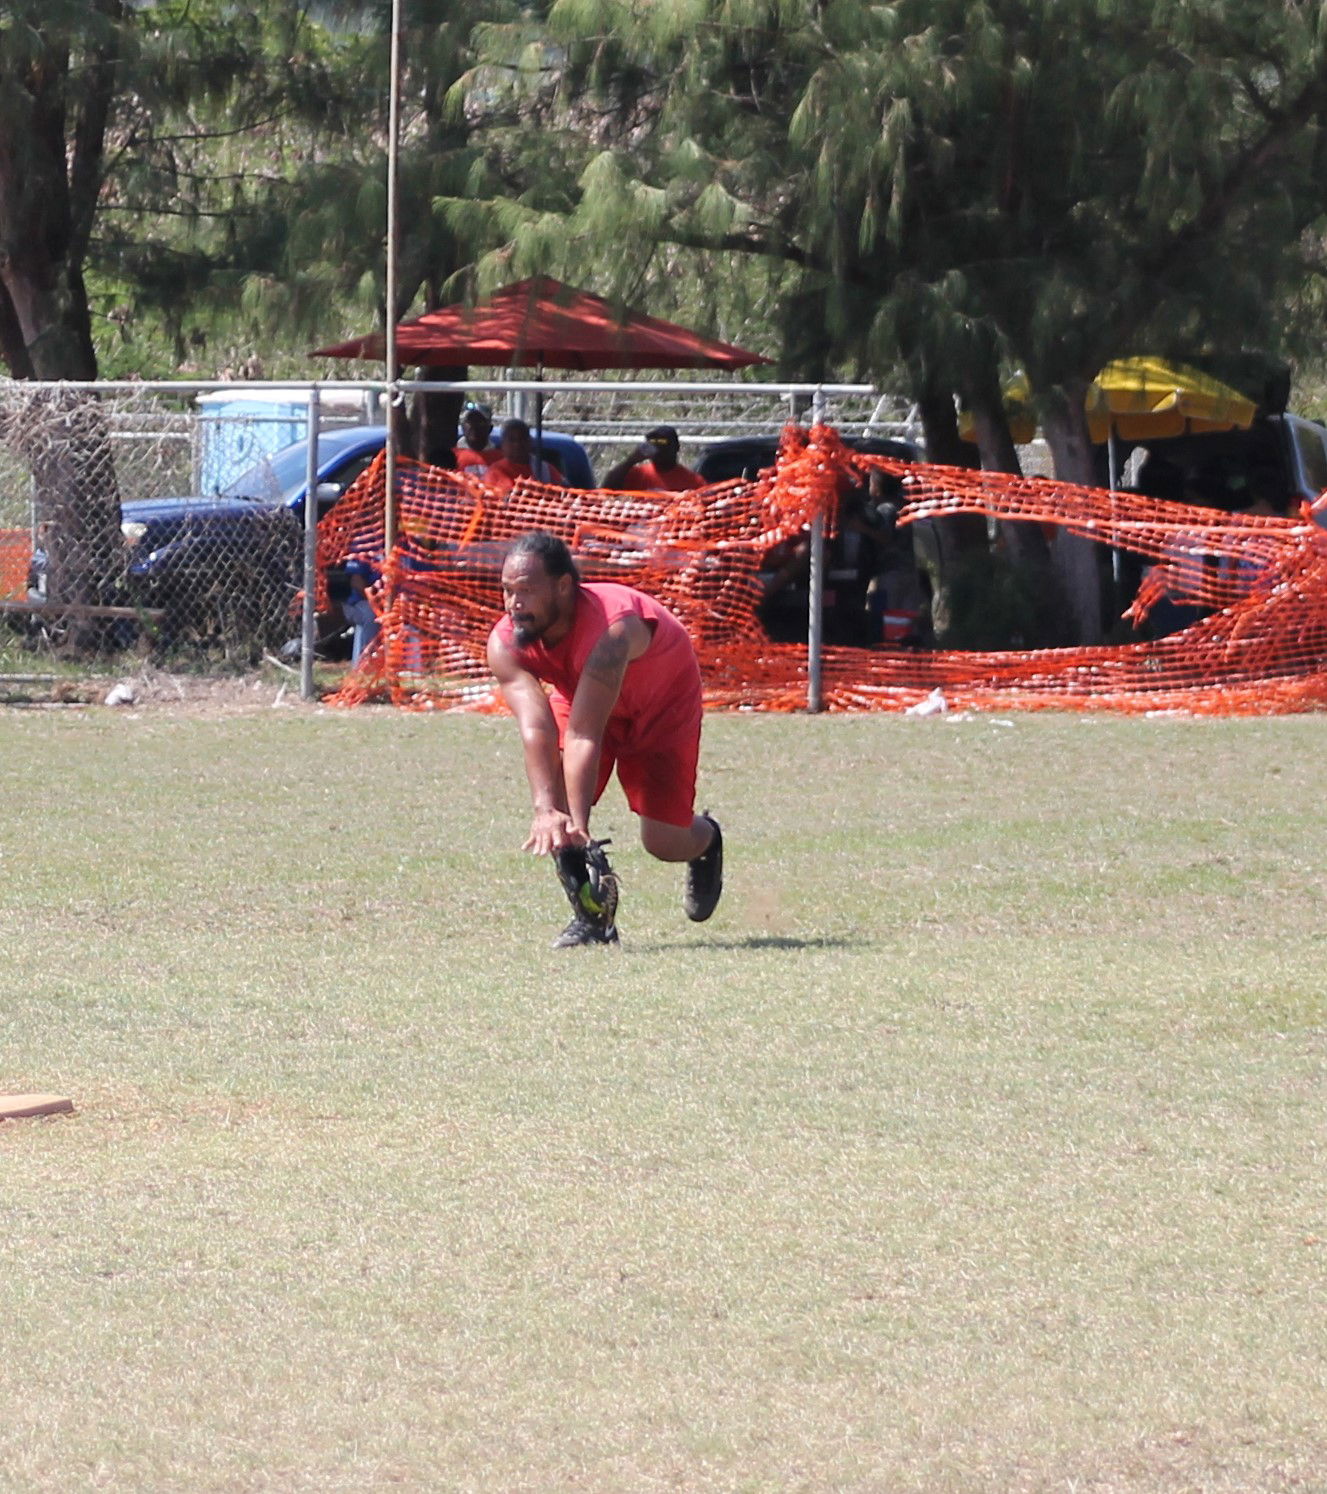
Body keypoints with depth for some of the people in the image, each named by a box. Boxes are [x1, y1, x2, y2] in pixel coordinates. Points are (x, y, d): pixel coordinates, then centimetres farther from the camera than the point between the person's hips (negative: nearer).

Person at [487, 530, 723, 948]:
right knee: (555, 797, -23)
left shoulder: (610, 628, -45)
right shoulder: (505, 643, -30)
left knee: (664, 842, -6)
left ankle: (706, 838, 32)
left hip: (663, 699, -4)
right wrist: (545, 810, -55)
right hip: (580, 694, 4)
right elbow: (536, 729, -41)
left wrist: (577, 824, -55)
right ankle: (592, 913, -7)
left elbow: (584, 735, -51)